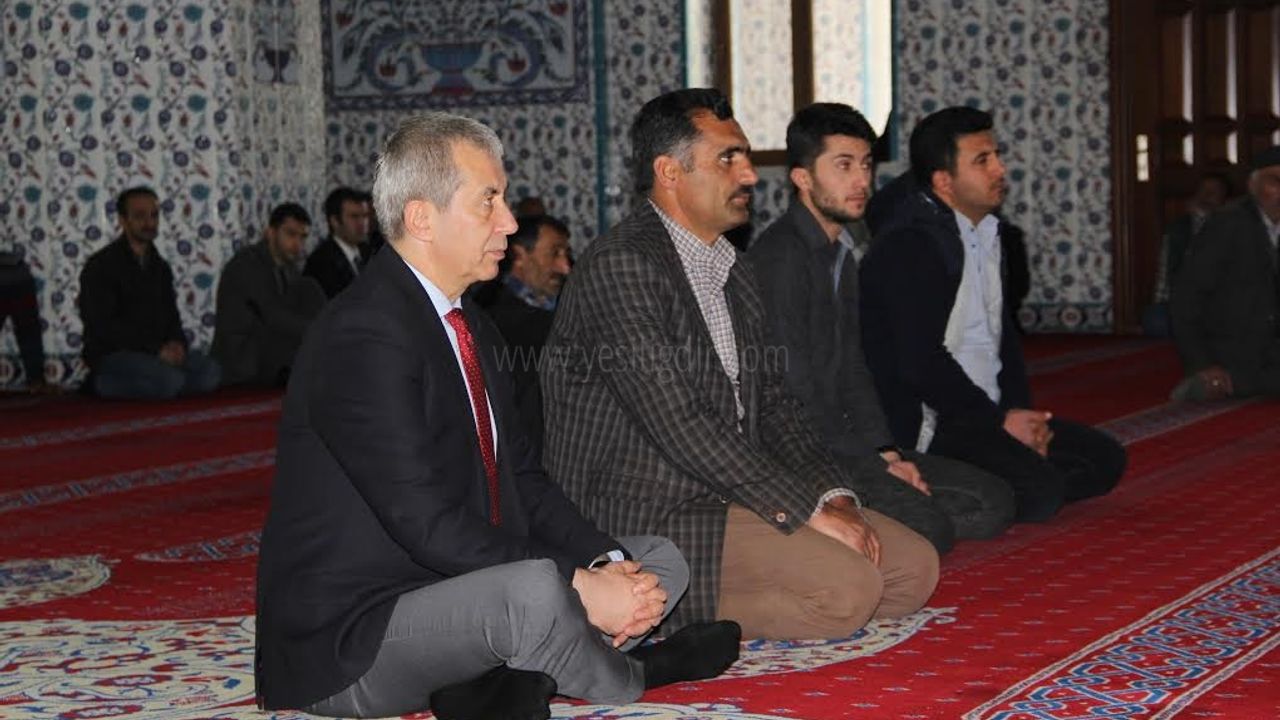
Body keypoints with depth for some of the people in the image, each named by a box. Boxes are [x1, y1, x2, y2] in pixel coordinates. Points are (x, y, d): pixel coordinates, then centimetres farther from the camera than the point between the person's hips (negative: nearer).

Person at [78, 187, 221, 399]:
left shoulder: (160, 267, 18)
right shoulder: (100, 266, -6)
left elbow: (170, 315, 18)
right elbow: (102, 326, -15)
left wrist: (176, 343, -8)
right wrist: (157, 350, -21)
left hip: (156, 353, 8)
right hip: (111, 354, -7)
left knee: (209, 371, -16)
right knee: (170, 380, -32)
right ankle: (101, 383, -10)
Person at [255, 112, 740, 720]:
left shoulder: (470, 326, 14)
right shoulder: (362, 335, -19)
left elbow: (521, 477, 10)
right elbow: (426, 521, -25)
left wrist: (606, 560, -7)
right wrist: (576, 585, -24)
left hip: (454, 587, 10)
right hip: (348, 645, -10)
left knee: (658, 561, 9)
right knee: (532, 591, -36)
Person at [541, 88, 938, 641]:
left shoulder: (732, 271, 17)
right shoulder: (620, 265, -14)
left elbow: (771, 401, 17)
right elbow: (677, 425, -20)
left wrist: (833, 495, -1)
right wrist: (806, 511, -18)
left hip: (731, 493, 10)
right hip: (647, 517, -10)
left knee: (914, 566, 2)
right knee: (847, 589, -24)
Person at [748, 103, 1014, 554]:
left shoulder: (842, 253, 17)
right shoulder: (780, 256, -14)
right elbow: (794, 389, -18)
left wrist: (886, 452, 3)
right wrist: (875, 465, -13)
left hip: (841, 439, 10)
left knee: (992, 502, 1)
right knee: (927, 528, -28)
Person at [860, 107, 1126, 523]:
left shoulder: (987, 232, 15)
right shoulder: (910, 243, -16)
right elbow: (920, 361, -21)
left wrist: (1022, 412, 3)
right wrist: (1000, 421, -14)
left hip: (984, 411, 10)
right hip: (923, 423, -10)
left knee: (1104, 460, 4)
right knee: (1039, 491, -28)